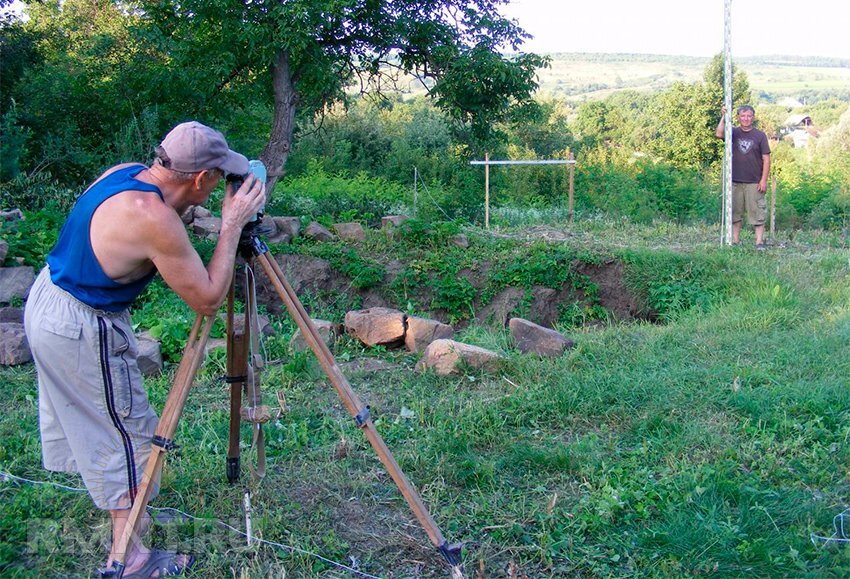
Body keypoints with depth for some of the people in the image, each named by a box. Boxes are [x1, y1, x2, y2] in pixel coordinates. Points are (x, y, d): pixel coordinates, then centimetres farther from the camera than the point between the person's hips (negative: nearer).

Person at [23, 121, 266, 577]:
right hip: (83, 330, -10)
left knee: (82, 414, 29)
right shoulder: (155, 219, -30)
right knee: (127, 433, 4)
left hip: (46, 297, 10)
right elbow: (207, 300, -23)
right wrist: (232, 226, -18)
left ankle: (109, 490, 52)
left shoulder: (123, 172, -4)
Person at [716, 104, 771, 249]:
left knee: (757, 212, -2)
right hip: (735, 181, 2)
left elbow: (766, 159, 1)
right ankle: (735, 241, 16)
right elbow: (719, 134, -15)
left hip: (754, 182, -2)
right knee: (735, 213, 8)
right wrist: (723, 117, -23)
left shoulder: (760, 135, 2)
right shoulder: (734, 132, 6)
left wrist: (764, 180, -6)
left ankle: (759, 242, 0)